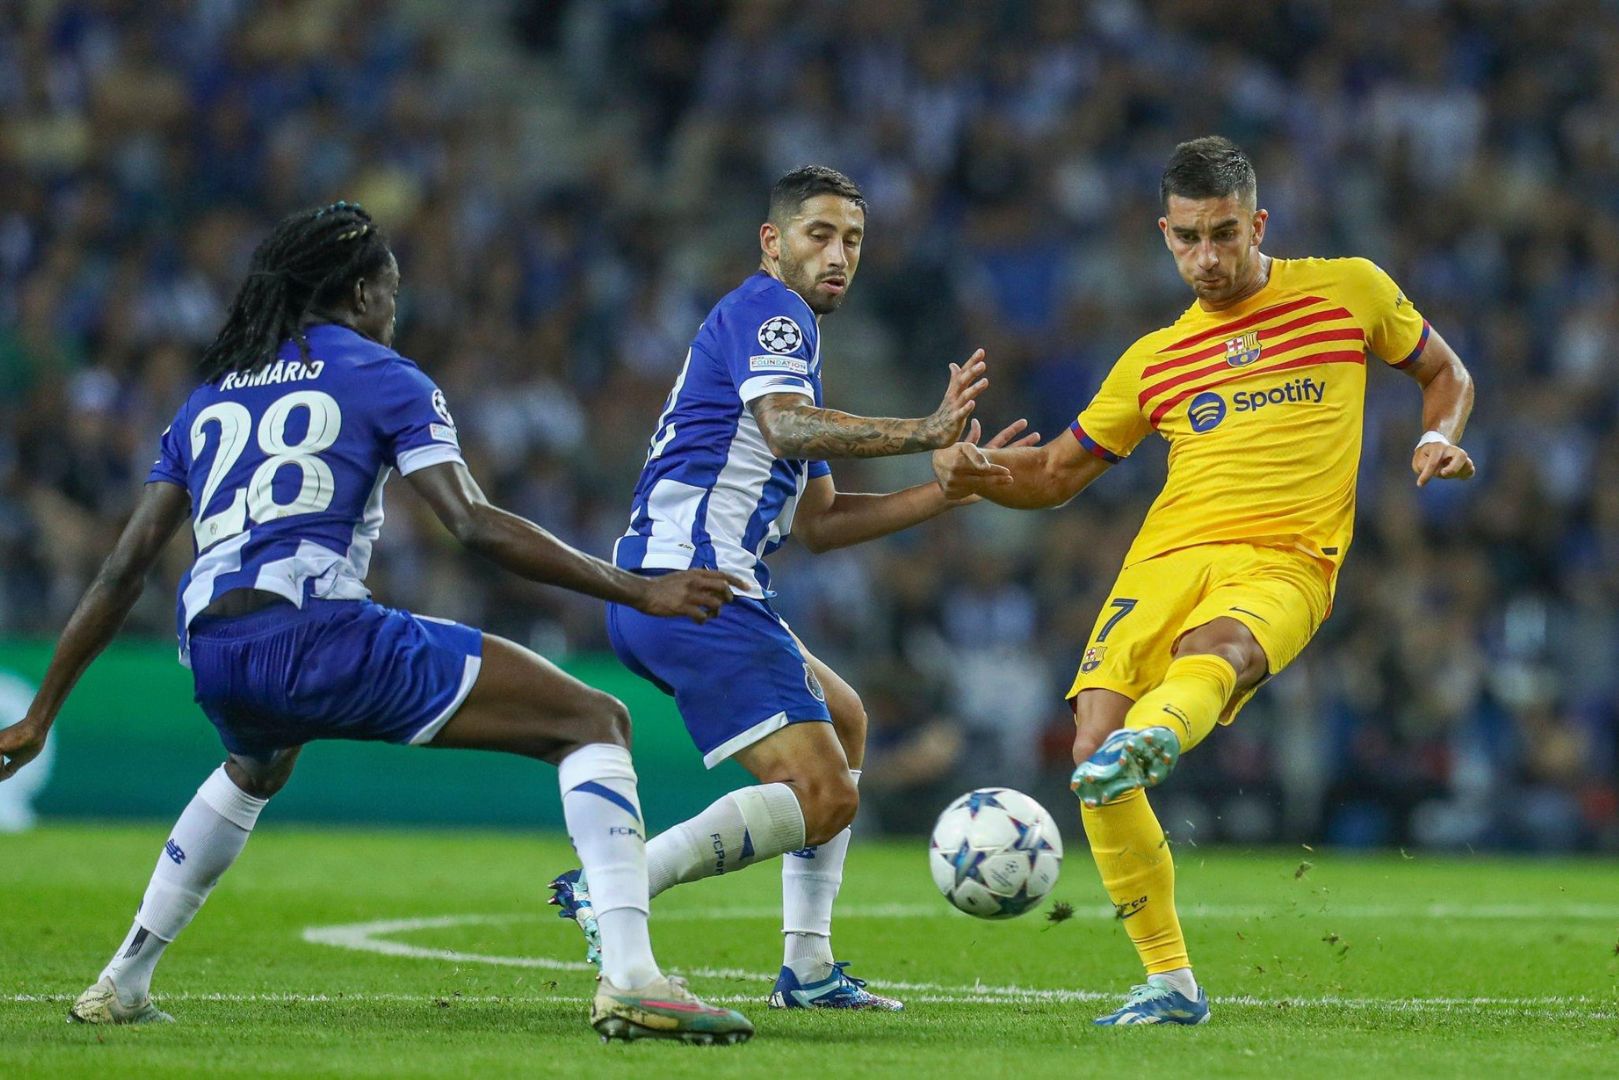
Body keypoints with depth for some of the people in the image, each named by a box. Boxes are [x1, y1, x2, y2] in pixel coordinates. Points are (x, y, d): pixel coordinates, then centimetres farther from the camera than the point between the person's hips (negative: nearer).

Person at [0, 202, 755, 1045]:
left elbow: (123, 570, 22)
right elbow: (474, 525, -4)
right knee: (595, 724, -1)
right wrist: (639, 592, -3)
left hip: (207, 656, 7)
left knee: (255, 768, 44)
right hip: (317, 634, -7)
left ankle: (122, 984, 41)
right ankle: (629, 980, -20)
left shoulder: (208, 397, 26)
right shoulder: (380, 376, 10)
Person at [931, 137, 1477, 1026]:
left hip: (1283, 561, -3)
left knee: (1213, 649, -39)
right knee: (1093, 747, -18)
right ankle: (1169, 982, -10)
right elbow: (1057, 473, 26)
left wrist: (1438, 439, 5)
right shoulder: (1156, 361, 21)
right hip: (1166, 555, 3)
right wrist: (974, 475, 5)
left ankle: (1147, 743, -73)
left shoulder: (1349, 291, 15)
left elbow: (1443, 372, 27)